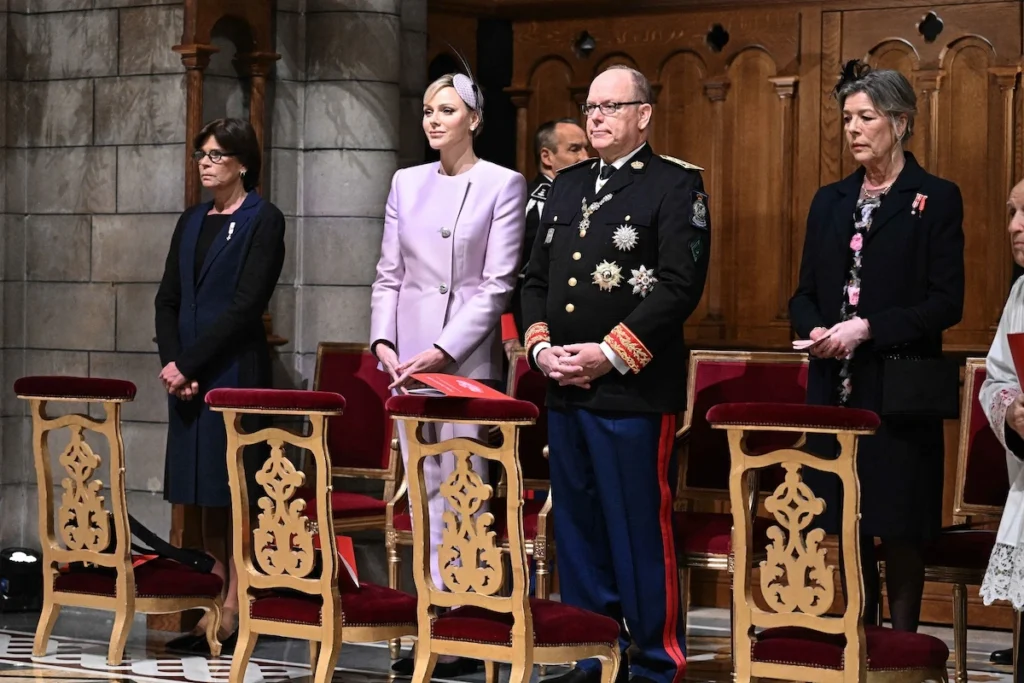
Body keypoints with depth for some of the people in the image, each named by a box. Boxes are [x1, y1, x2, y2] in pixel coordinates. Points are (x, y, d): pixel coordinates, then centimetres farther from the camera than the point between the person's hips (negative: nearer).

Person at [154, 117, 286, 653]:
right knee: (204, 499, 6)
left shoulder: (263, 221, -4)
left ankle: (233, 615, -5)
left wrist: (187, 364, -13)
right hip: (188, 374, 6)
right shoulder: (192, 222, 16)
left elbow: (245, 305, -12)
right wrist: (171, 362, -4)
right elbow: (168, 298, 12)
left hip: (236, 369, -6)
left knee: (233, 494, -6)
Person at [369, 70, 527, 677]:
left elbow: (497, 284, -7)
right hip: (409, 355, 5)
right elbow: (389, 274, 14)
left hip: (467, 356, -5)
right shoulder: (407, 183, 13)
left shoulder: (504, 185, -2)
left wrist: (444, 351, -14)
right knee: (426, 490, 6)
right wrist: (383, 341, -1)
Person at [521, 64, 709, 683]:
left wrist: (610, 353, -15)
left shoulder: (676, 185, -3)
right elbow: (537, 278, 20)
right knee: (578, 531, 11)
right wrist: (540, 346, 3)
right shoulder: (568, 186, 18)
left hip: (633, 393, -7)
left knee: (641, 533, -4)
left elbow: (680, 286, -12)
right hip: (565, 391, 7)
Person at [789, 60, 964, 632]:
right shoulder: (830, 202, 13)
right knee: (847, 523, 7)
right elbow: (805, 294, 16)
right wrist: (816, 331, -7)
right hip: (836, 387, 5)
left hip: (900, 392, -5)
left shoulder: (936, 200, -3)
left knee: (901, 525, -1)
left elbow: (947, 303, -9)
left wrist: (868, 328, -17)